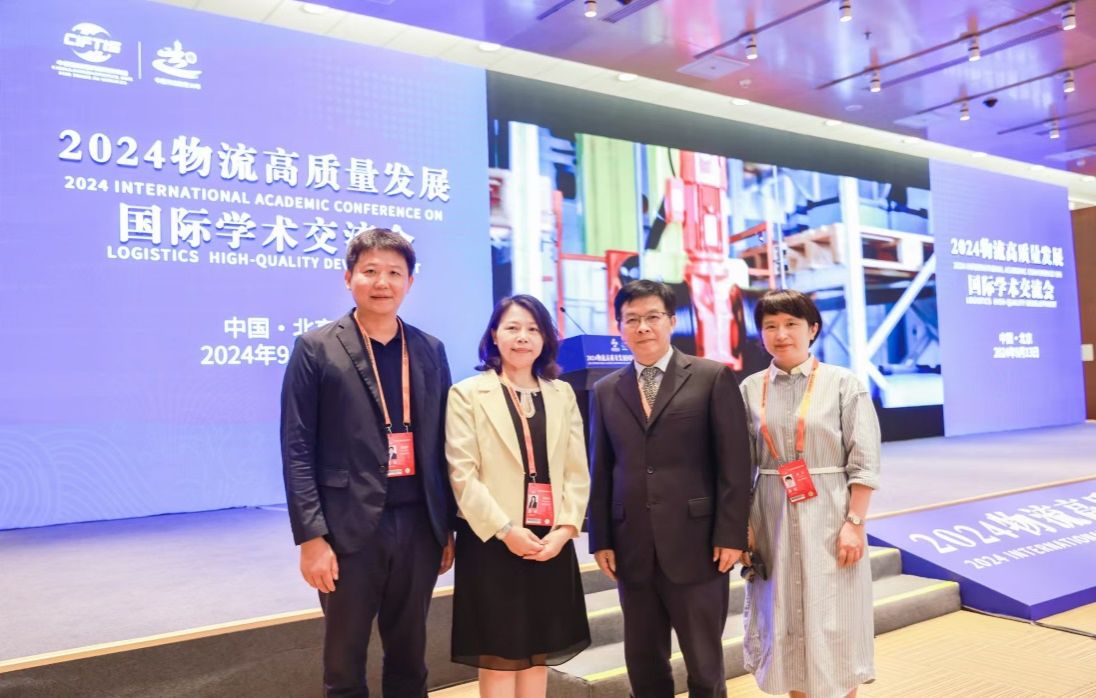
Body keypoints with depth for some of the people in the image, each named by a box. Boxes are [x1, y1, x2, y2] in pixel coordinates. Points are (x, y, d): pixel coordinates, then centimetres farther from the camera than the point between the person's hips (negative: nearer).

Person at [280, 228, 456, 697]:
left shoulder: (430, 351, 8)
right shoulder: (316, 349, -4)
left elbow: (441, 443, 11)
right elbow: (297, 451, -7)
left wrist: (449, 525, 9)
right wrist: (310, 537, -13)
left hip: (419, 527, 4)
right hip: (350, 529, -3)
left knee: (409, 659, 17)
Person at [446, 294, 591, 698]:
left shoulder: (562, 394, 12)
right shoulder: (467, 394, -1)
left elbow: (577, 471, 7)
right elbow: (462, 474, -9)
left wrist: (565, 528, -7)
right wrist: (506, 530, -16)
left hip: (551, 543, 4)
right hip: (493, 542, -4)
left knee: (538, 655, 14)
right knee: (498, 658, 3)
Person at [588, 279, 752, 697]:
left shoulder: (714, 378, -1)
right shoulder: (606, 391, 10)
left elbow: (734, 464, -4)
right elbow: (601, 472, 10)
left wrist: (731, 535, -10)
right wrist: (601, 540, 5)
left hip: (697, 546, -3)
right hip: (632, 551, 4)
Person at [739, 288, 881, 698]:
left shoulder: (843, 384, -4)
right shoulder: (750, 389, 5)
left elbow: (865, 463, -5)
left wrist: (854, 523, -11)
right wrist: (743, 525, 2)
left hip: (828, 517, -3)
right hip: (773, 518, 3)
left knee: (833, 625, 4)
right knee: (785, 624, 11)